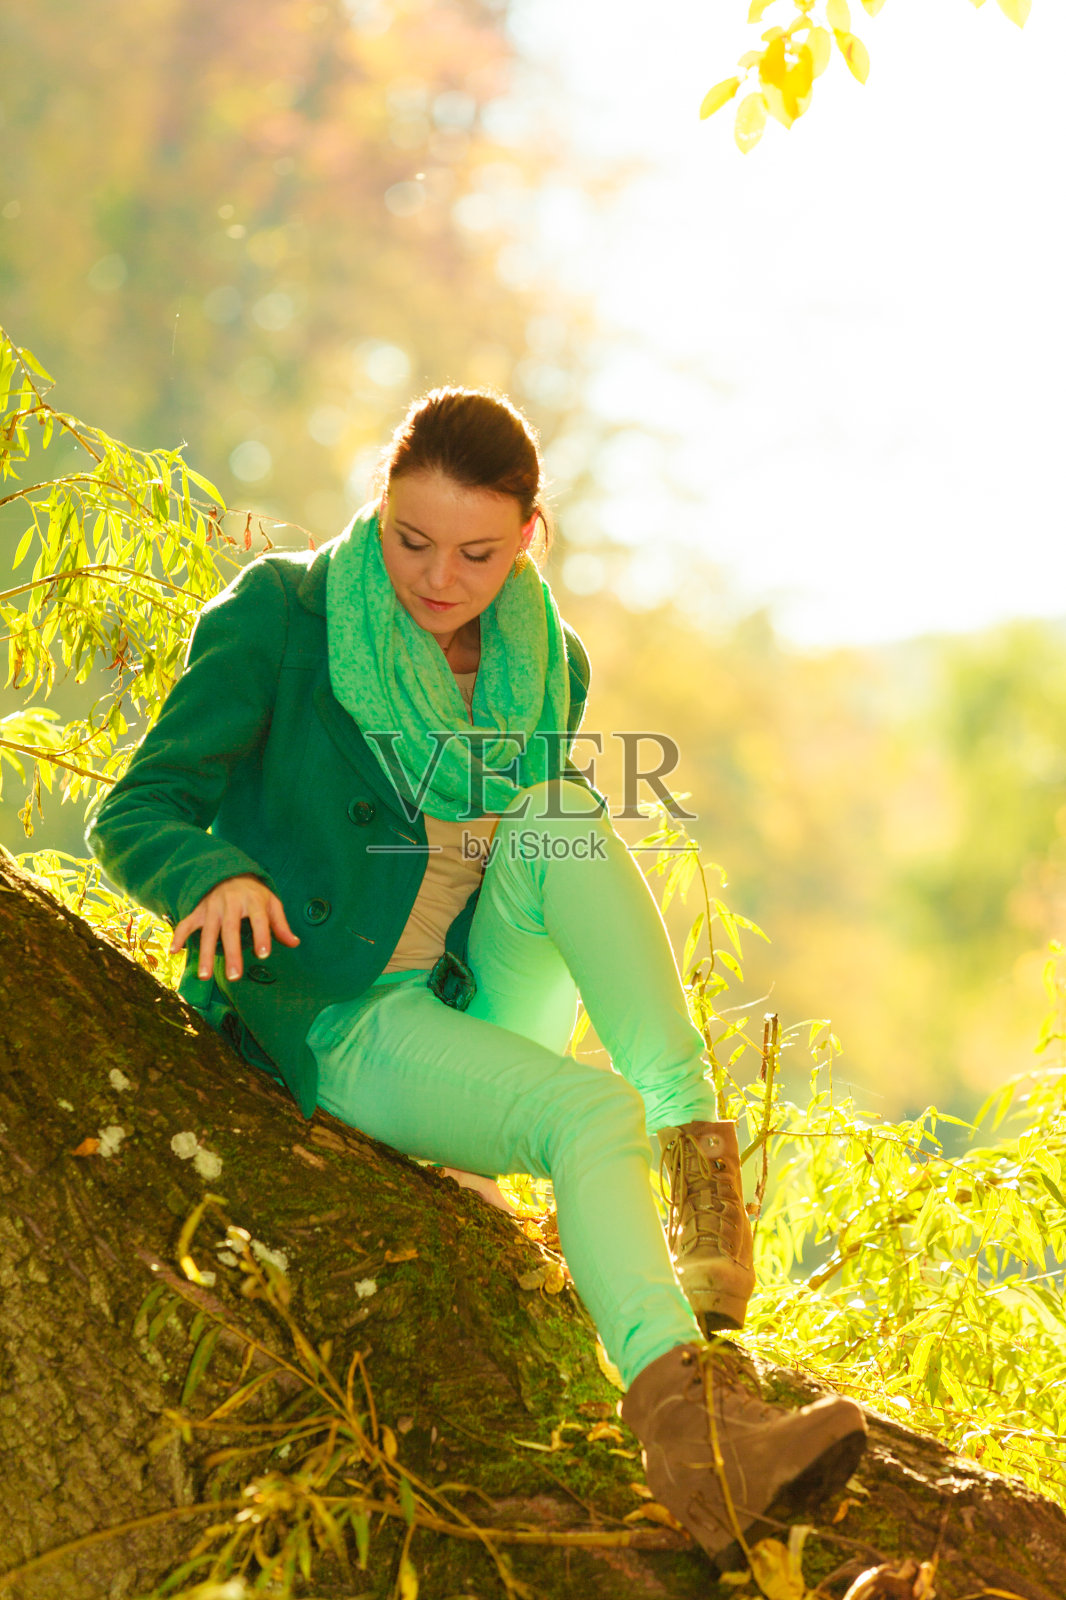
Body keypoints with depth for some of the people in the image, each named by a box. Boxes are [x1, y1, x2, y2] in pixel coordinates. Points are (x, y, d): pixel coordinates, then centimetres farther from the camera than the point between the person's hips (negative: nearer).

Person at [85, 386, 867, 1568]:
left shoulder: (547, 666, 6)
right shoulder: (279, 620, -8)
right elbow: (133, 815, -10)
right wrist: (215, 877, -32)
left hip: (484, 1010, 5)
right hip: (342, 1026, -5)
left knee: (561, 813, -24)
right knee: (594, 1114, -31)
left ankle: (701, 1167, -26)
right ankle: (686, 1425, -53)